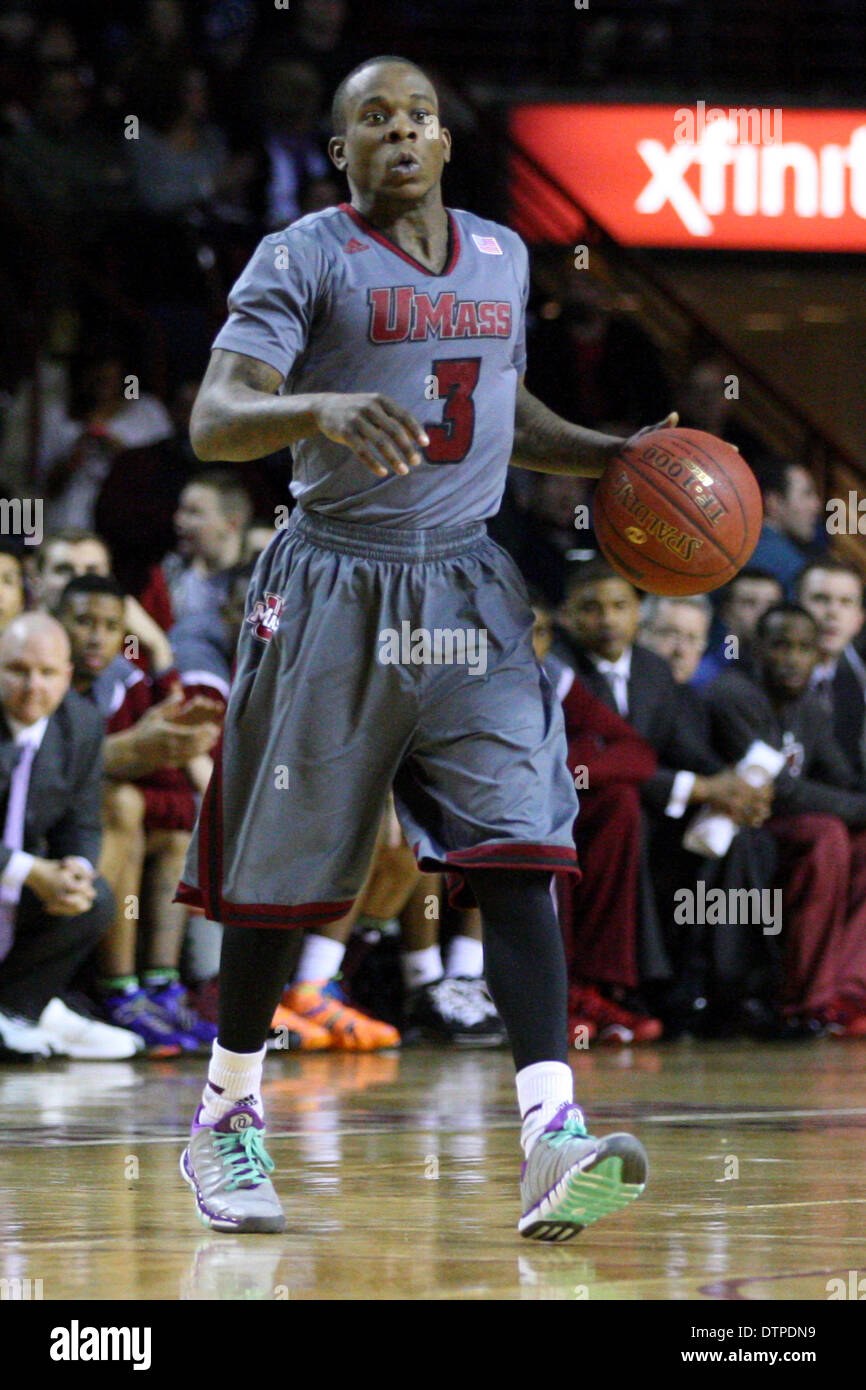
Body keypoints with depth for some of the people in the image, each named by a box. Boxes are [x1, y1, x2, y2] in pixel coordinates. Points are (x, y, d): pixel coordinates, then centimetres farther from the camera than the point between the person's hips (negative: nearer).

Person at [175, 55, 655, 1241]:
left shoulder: (501, 257, 12)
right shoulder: (302, 261, -6)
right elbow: (213, 421, -17)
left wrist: (611, 458, 13)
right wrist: (323, 408, -36)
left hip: (468, 590, 4)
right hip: (334, 595, -4)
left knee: (518, 856, -12)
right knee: (283, 877, 4)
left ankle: (553, 1145, -21)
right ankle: (227, 1121, 25)